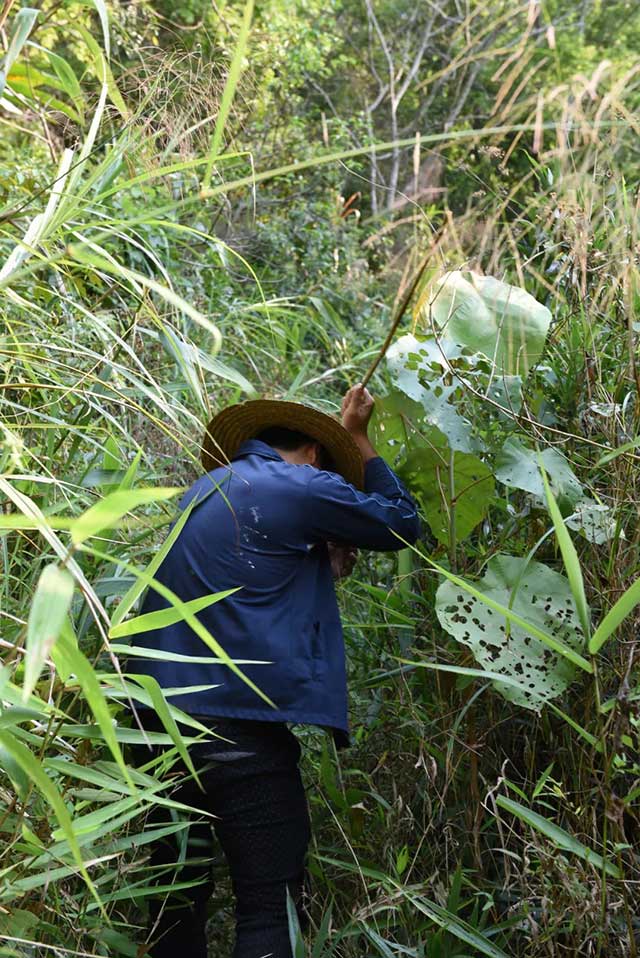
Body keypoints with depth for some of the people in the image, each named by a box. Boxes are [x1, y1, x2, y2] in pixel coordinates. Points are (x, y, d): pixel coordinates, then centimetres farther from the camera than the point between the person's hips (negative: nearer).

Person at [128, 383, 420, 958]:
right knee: (270, 905, -3)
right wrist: (358, 438, 17)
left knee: (178, 897, 13)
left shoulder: (203, 493, 21)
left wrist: (323, 560, 24)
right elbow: (402, 525, 9)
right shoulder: (301, 486, -3)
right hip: (240, 727, -8)